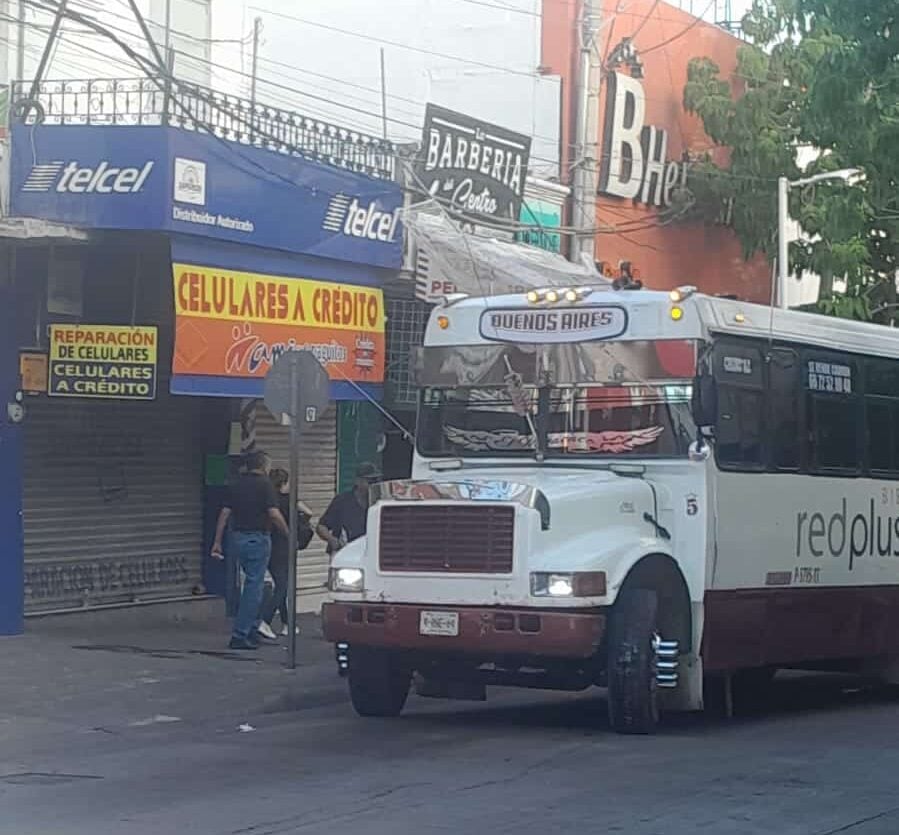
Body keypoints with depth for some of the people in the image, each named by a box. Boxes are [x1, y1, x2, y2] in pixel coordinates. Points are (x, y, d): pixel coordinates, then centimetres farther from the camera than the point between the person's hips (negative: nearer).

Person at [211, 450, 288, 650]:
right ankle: (240, 636, -6)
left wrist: (217, 542, 11)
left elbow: (225, 513, 8)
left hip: (239, 537, 7)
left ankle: (251, 629, 20)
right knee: (254, 586, -4)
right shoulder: (264, 484, -8)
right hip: (258, 538, -7)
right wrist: (289, 535, -6)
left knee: (252, 583, 19)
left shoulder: (238, 484, 11)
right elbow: (274, 514, -17)